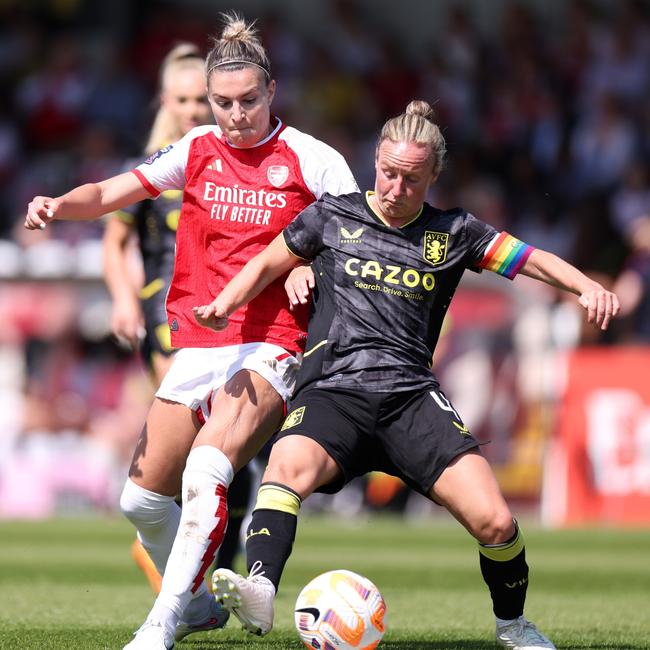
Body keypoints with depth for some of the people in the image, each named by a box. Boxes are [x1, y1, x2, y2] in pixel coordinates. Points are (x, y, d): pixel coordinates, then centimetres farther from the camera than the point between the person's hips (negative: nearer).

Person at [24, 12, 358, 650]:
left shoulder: (312, 160, -2)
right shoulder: (195, 151, 7)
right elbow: (108, 194, 4)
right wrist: (57, 205, -17)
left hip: (269, 348, -5)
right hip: (197, 344, 5)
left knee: (206, 473, -28)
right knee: (142, 498, 6)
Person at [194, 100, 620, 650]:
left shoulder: (452, 233, 12)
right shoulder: (333, 217, 12)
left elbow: (535, 260, 9)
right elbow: (267, 264, 22)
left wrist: (589, 288, -9)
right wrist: (224, 305, 4)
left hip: (411, 396, 1)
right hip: (332, 392, -1)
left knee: (494, 521, -14)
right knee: (287, 465, -37)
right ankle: (261, 592, -53)